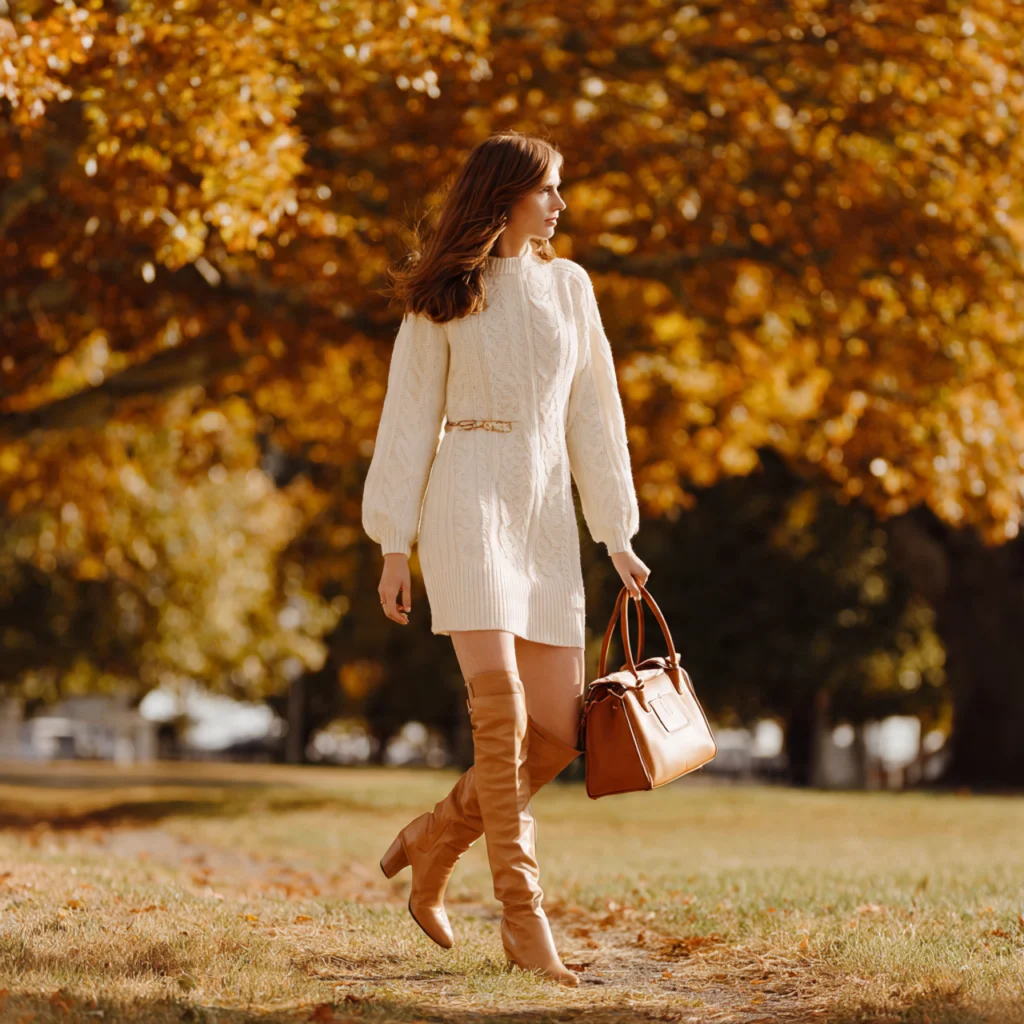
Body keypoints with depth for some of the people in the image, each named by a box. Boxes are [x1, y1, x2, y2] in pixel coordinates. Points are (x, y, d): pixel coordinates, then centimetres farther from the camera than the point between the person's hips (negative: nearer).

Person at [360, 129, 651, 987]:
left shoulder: (569, 287, 14)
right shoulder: (443, 296, 3)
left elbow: (592, 412, 14)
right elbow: (410, 417, 3)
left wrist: (618, 535, 9)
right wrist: (395, 544, -3)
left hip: (547, 512, 5)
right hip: (468, 498, -5)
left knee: (557, 734, -1)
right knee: (501, 710, -17)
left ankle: (432, 844, 21)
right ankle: (525, 917, -14)